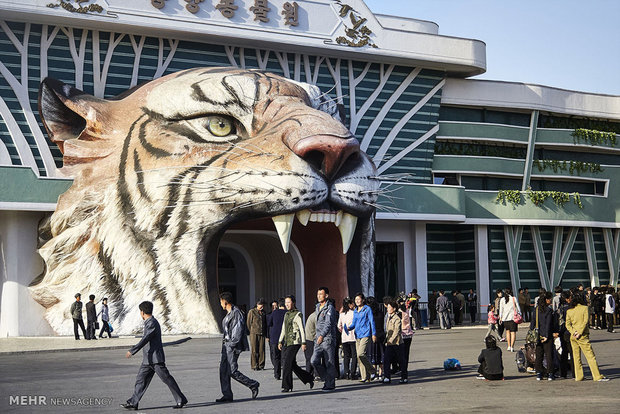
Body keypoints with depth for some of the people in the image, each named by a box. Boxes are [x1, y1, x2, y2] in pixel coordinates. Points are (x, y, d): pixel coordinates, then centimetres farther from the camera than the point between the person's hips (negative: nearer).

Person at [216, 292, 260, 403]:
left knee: (232, 371, -11)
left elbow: (238, 330, -19)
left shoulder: (236, 313, -14)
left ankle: (253, 385, 2)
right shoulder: (229, 313, 16)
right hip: (227, 344, 10)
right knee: (223, 370, 5)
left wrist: (232, 344, -20)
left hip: (233, 345, -10)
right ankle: (227, 395, 8)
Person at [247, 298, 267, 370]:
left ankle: (261, 365, 6)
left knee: (262, 350, 0)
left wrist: (265, 333, 14)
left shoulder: (263, 312, 14)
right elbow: (249, 323, 2)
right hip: (254, 334, -4)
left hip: (262, 334, 4)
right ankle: (254, 366, 0)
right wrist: (252, 332, 7)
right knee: (254, 350, -3)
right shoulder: (252, 312, -1)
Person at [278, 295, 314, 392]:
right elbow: (283, 329, 23)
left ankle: (287, 386, -7)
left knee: (287, 363, -12)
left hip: (294, 343, -8)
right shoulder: (286, 314, 17)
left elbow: (302, 329, -9)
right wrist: (280, 341, 17)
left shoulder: (297, 314, -6)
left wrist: (303, 342, -14)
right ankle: (309, 379, 22)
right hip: (286, 343, 8)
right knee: (292, 365, 8)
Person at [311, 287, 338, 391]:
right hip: (318, 339, 7)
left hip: (328, 339, -7)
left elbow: (328, 324, -21)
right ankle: (326, 379, 13)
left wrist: (322, 335, -30)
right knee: (315, 361, -3)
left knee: (329, 363, -2)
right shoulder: (318, 307, 17)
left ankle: (330, 384, 6)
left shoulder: (330, 308, -10)